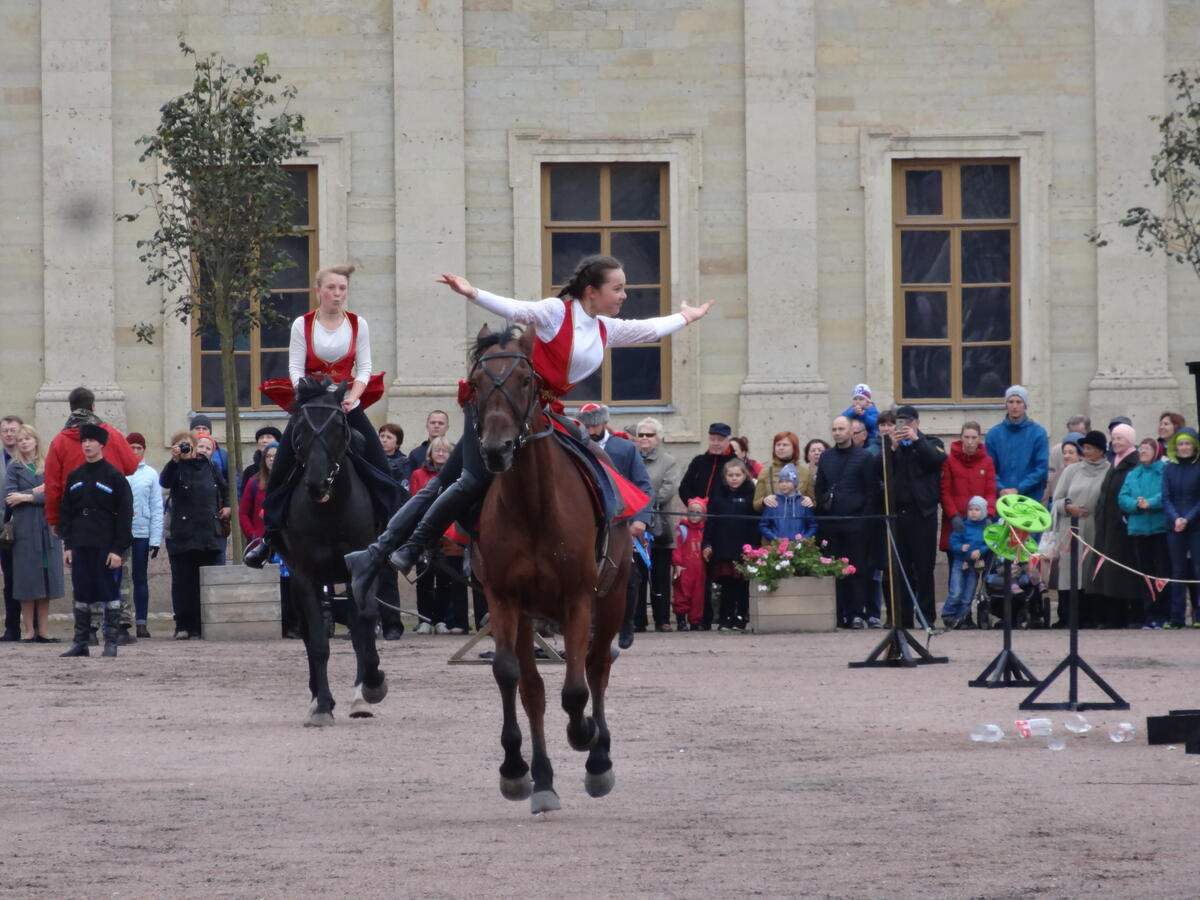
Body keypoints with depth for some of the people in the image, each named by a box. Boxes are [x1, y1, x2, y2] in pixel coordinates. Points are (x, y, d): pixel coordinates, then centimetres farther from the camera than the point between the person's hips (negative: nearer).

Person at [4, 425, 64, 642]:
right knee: (28, 583, -4)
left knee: (47, 583, 1)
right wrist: (36, 492, -7)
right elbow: (9, 499, -5)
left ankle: (42, 630, 5)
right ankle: (29, 630, -1)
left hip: (47, 530, 2)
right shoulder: (14, 468, 6)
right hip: (25, 530, -2)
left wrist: (26, 497, -10)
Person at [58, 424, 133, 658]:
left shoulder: (114, 476, -2)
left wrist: (118, 549, -11)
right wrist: (67, 545, 6)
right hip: (80, 546, 4)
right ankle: (80, 642, 10)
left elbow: (125, 515, -5)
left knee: (109, 594, -2)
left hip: (106, 547, -4)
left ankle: (111, 642, 2)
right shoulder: (74, 477, 12)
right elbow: (65, 512, 14)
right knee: (81, 594, 5)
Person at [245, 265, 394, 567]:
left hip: (347, 404, 1)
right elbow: (295, 370, -5)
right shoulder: (302, 325, -1)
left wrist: (352, 397, -15)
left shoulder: (358, 325, 3)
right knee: (281, 469, -4)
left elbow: (364, 369, 1)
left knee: (380, 469, -5)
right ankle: (268, 535, 5)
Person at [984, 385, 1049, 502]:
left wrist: (1018, 489, -12)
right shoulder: (994, 434, 8)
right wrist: (1000, 489, -13)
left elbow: (1042, 468, -3)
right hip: (1001, 498, 1)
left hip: (1030, 497, -1)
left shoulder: (1038, 433, 3)